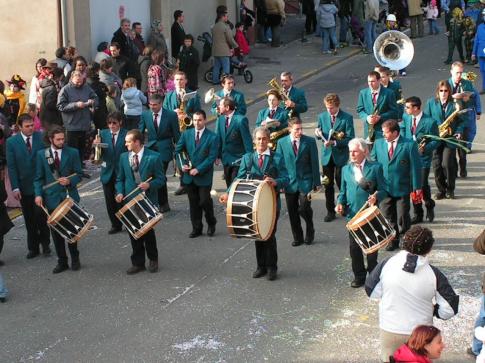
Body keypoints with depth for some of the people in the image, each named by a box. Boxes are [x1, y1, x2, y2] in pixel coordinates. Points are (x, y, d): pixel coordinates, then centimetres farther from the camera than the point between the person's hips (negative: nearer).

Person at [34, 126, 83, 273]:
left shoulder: (73, 153, 1)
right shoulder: (41, 154, 3)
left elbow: (79, 174, 2)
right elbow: (39, 178, 3)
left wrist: (70, 181, -18)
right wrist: (38, 194, -10)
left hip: (69, 196, -1)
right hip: (52, 198, 1)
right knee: (56, 231, 6)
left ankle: (75, 259, 23)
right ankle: (62, 261, 17)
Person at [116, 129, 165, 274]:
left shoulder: (153, 157, -7)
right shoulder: (124, 157, 7)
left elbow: (161, 179, -4)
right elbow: (120, 179, 13)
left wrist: (149, 185, -22)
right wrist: (120, 192, -4)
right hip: (130, 201, 4)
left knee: (148, 230, 1)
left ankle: (153, 259, 24)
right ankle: (138, 263, 19)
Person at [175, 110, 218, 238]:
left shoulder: (212, 137, -7)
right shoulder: (186, 134, 5)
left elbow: (212, 157, -11)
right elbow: (178, 150, 10)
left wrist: (198, 169, -17)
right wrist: (182, 165, -6)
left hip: (204, 176, -4)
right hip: (188, 175, 4)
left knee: (205, 201, -3)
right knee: (193, 203, 9)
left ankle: (211, 224, 22)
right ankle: (196, 228, 20)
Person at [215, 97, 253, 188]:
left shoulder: (241, 120, -15)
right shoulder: (220, 119, 4)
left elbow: (247, 140, -13)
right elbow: (218, 138, 9)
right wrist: (218, 156, 4)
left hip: (238, 159, -6)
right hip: (226, 159, 6)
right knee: (229, 185, 13)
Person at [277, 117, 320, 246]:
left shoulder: (310, 141, -2)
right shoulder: (282, 142, 2)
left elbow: (314, 163, 0)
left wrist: (317, 182, -1)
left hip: (305, 181, -2)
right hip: (289, 182, 2)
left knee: (304, 208, -13)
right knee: (292, 212, 7)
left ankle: (310, 230, 15)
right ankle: (297, 237, 22)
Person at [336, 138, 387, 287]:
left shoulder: (375, 167, -3)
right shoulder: (346, 169, 9)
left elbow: (383, 189, -4)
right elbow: (343, 191, 12)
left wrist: (376, 197, -23)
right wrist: (340, 203, -6)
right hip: (353, 213, 3)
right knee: (354, 247, 7)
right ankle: (359, 276, 20)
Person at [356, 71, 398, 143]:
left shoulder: (388, 93, -1)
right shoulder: (363, 93, 8)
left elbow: (394, 111, -2)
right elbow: (360, 110, 11)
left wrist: (380, 117, -15)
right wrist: (366, 117, -10)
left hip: (383, 129, -3)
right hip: (369, 129, 3)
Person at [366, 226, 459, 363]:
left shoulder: (386, 264, -15)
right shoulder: (433, 274, -17)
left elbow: (371, 291, -2)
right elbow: (449, 309, -14)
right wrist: (432, 310, 5)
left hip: (390, 330, 1)